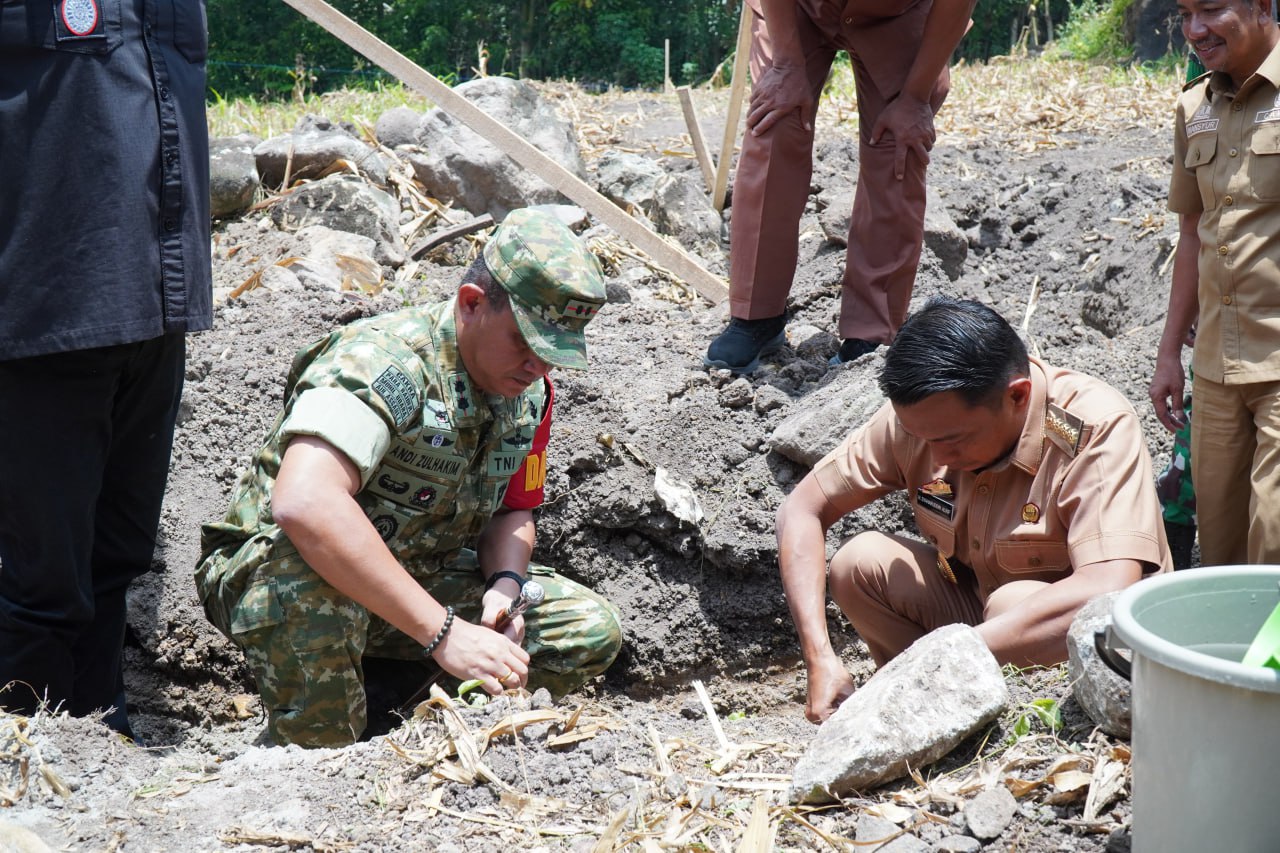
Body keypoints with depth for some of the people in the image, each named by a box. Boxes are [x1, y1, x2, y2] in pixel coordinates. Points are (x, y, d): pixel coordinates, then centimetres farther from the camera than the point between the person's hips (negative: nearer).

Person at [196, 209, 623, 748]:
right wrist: (442, 631, -44)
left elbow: (513, 511, 11)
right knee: (308, 581, -42)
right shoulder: (384, 360, -28)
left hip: (416, 582, 7)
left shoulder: (528, 390, -2)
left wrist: (504, 582, -14)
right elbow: (304, 504, -44)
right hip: (269, 569, -6)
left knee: (592, 632, -6)